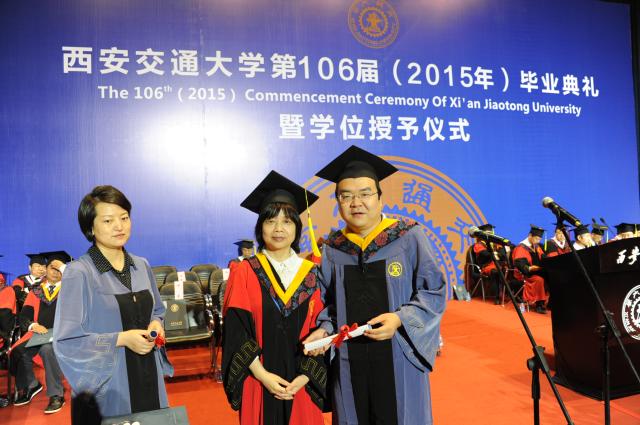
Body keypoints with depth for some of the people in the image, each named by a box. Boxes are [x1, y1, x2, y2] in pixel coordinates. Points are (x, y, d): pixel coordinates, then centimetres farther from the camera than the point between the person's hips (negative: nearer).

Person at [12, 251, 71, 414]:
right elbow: (24, 316, 9)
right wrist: (33, 325, -11)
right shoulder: (36, 292, 18)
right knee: (18, 351, -24)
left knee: (48, 350, -35)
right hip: (38, 332, 4)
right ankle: (30, 386, 3)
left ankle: (56, 395, -23)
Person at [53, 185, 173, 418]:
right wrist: (121, 339, -19)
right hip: (107, 385, -5)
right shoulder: (78, 273, -13)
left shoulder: (142, 266, 4)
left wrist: (155, 324, -5)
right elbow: (66, 340, -13)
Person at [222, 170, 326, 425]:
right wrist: (262, 375, -15)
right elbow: (236, 330, -8)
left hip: (301, 383, 2)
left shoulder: (311, 274, 2)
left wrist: (304, 377, -10)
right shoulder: (245, 273, -4)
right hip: (259, 381, -1)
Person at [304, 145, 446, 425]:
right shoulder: (331, 249, 4)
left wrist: (400, 319, -19)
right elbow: (328, 303, 12)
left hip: (398, 358, -2)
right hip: (349, 361, 3)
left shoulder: (409, 237, -4)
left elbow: (434, 291, -5)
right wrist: (325, 329, -7)